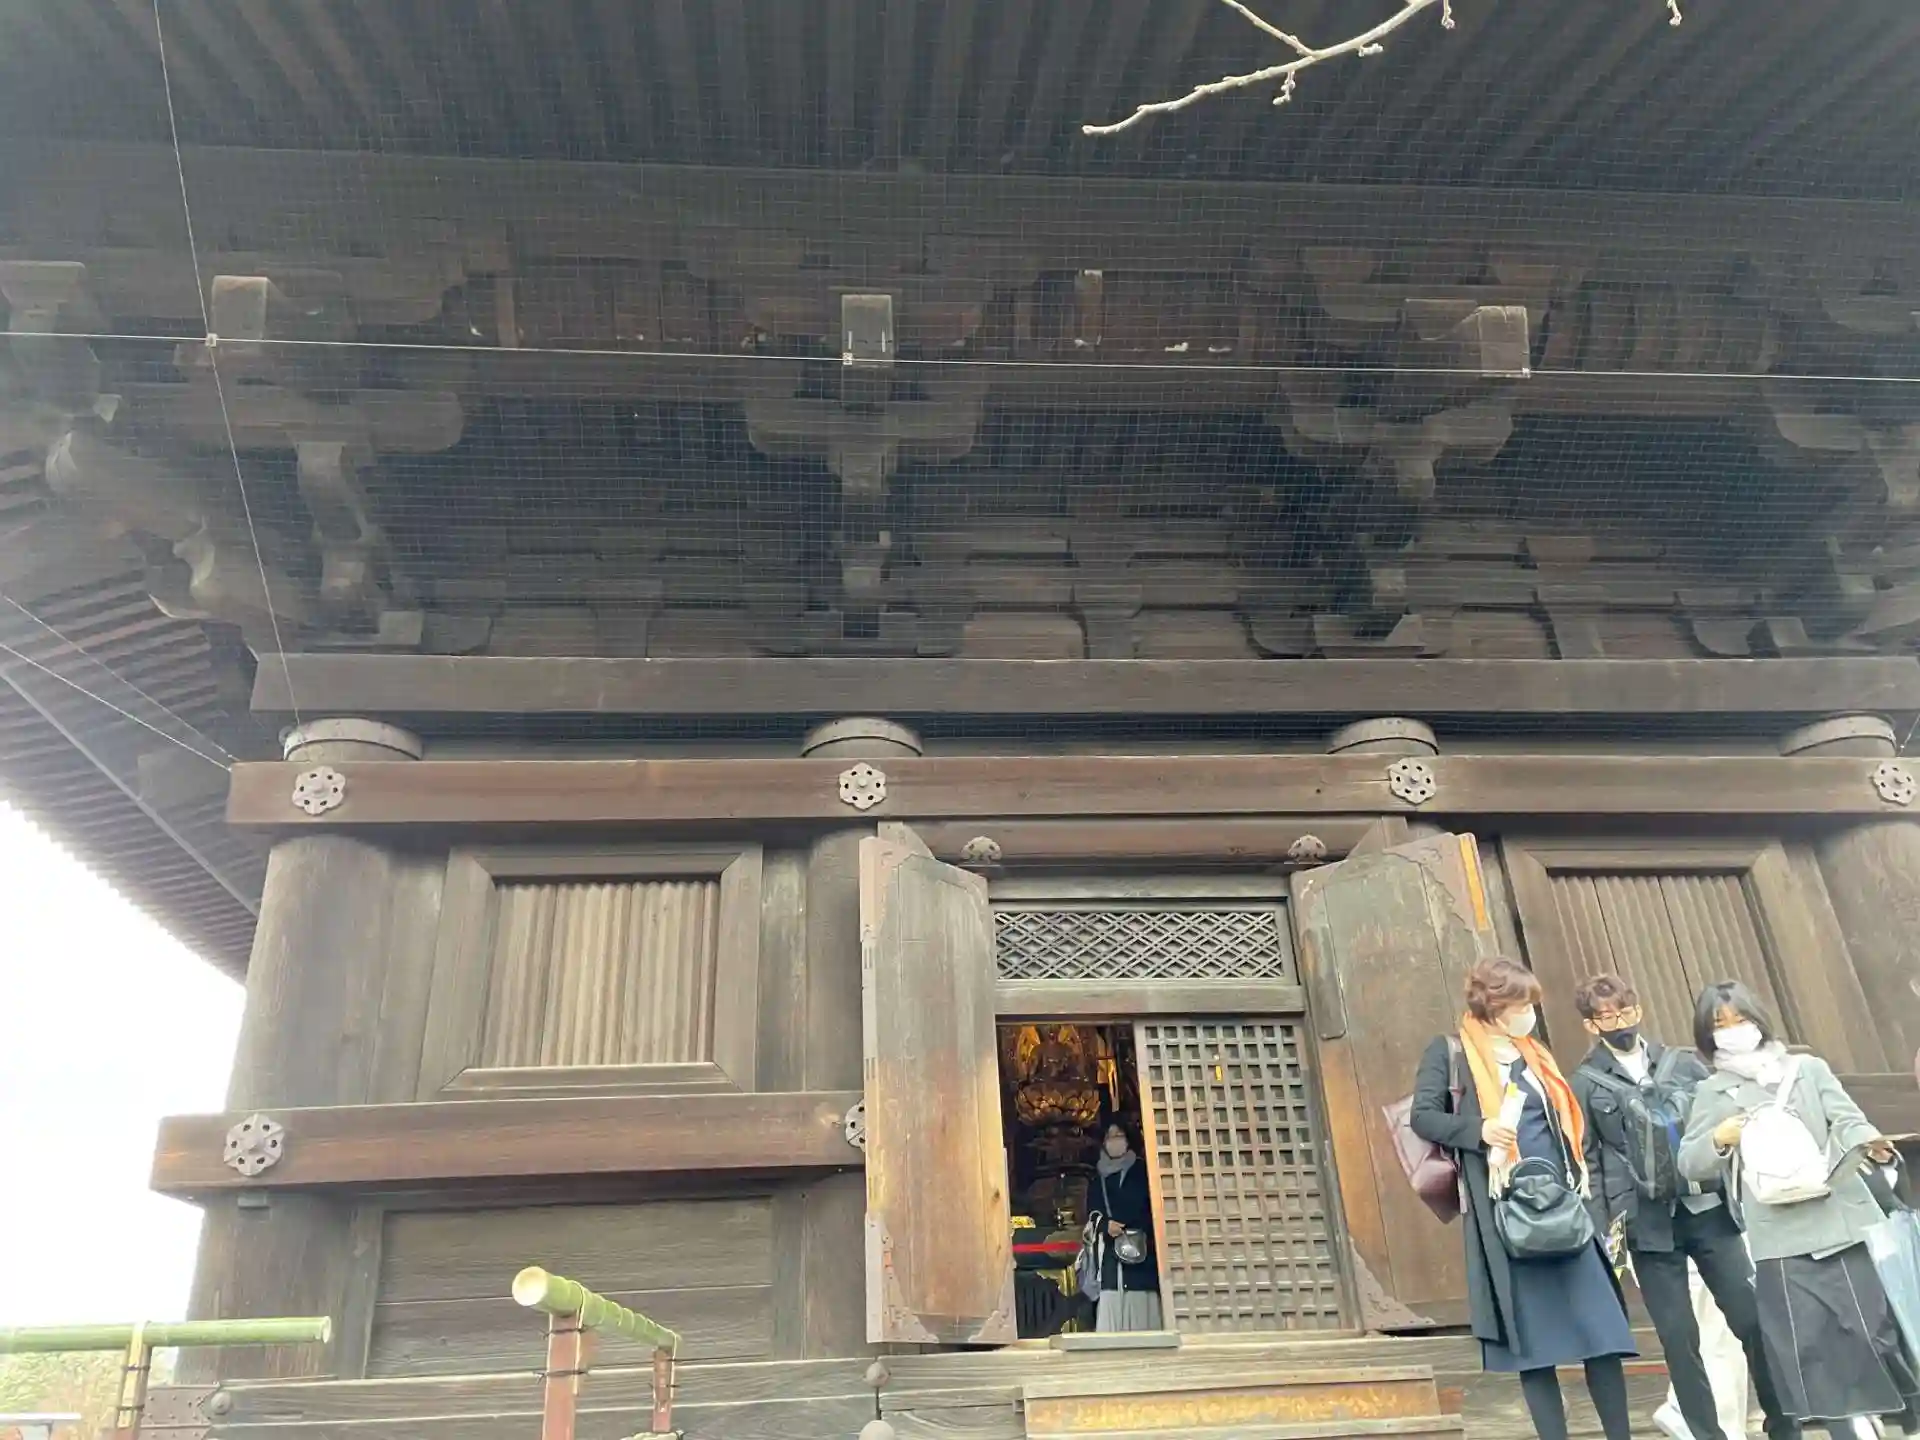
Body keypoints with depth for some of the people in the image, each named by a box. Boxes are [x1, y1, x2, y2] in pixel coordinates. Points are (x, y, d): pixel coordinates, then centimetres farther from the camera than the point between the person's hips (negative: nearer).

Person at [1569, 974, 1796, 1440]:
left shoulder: (1684, 1064, 8)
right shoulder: (1587, 1082, 1)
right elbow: (1588, 1162, -1)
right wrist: (1604, 1229, -6)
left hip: (1709, 1210, 2)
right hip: (1649, 1223, -2)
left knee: (1754, 1318, 4)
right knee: (1679, 1337, 2)